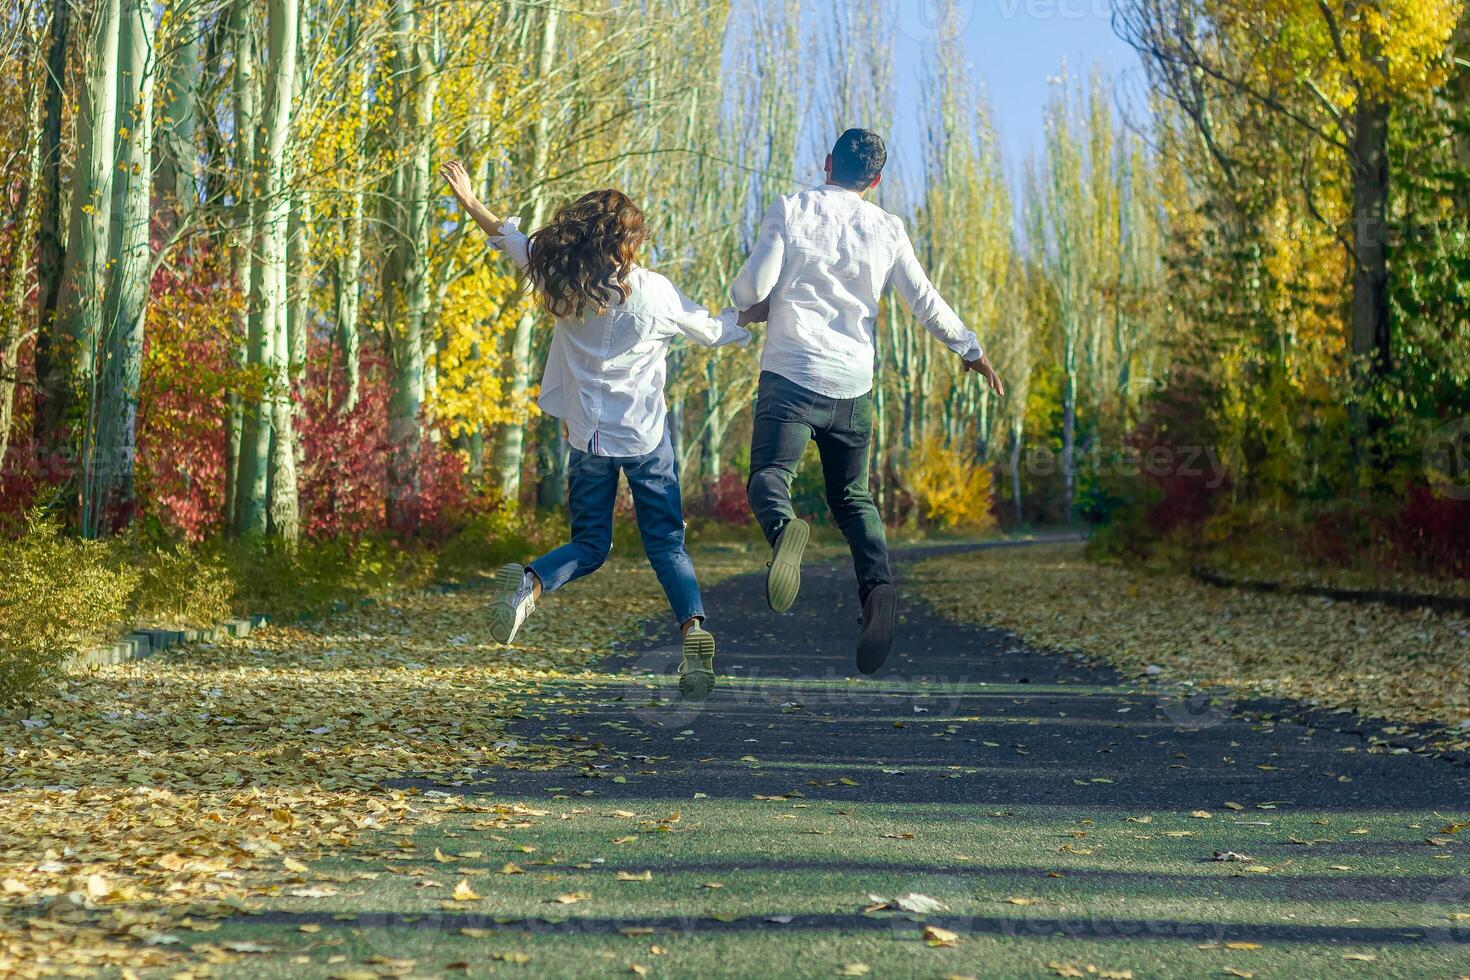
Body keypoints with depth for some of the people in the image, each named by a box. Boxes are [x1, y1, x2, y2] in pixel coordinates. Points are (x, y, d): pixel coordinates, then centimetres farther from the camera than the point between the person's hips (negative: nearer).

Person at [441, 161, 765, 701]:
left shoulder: (561, 281, -3)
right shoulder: (652, 292, -9)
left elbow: (511, 237, 11)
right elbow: (711, 329, 6)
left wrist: (467, 197, 24)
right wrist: (758, 312, 24)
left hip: (588, 438, 2)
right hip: (646, 438, -2)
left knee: (589, 545, 14)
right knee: (667, 545, 7)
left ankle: (529, 580, -16)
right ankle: (695, 636, -13)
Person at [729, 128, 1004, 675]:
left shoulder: (790, 210, 0)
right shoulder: (886, 229, 8)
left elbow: (753, 287, -6)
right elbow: (926, 303, 12)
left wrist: (739, 301, 18)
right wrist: (971, 351, 27)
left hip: (791, 374, -3)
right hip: (853, 384, 3)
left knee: (769, 474, -5)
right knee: (852, 496, 13)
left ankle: (784, 528, -42)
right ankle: (878, 586, -13)